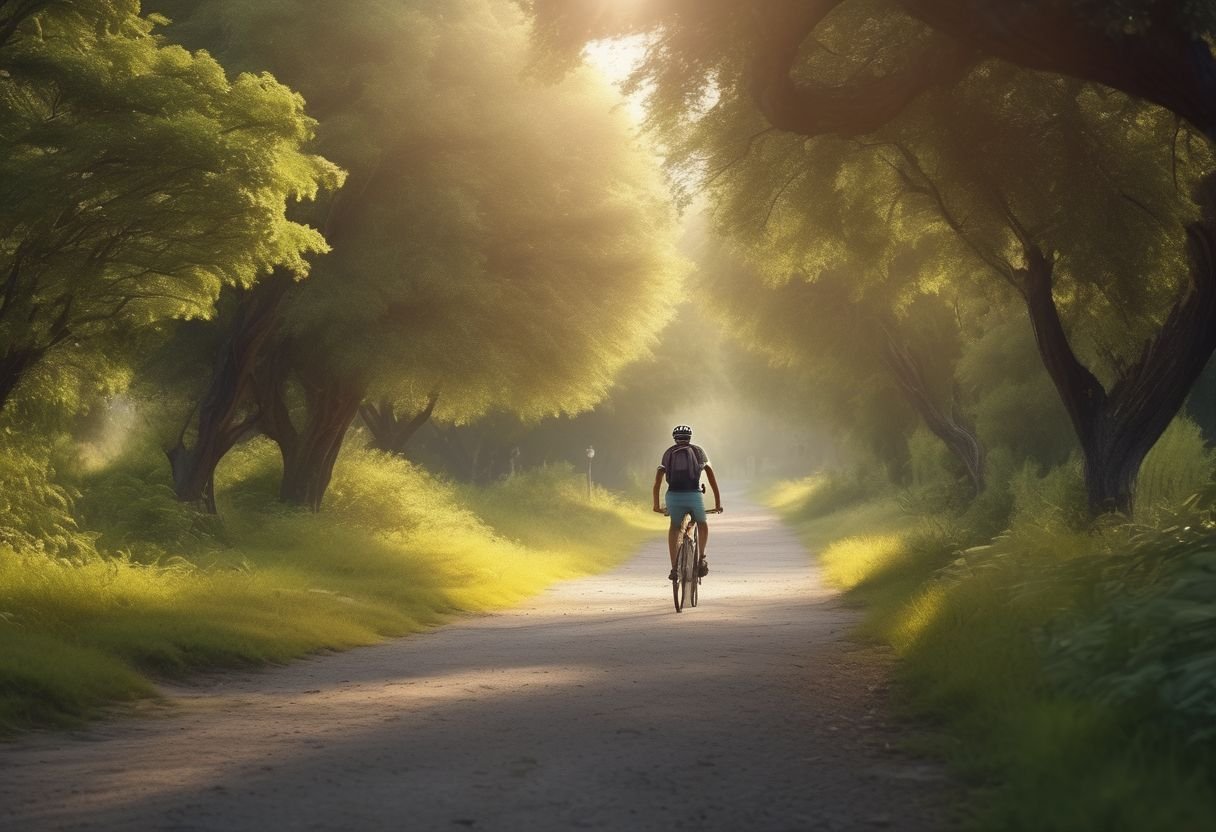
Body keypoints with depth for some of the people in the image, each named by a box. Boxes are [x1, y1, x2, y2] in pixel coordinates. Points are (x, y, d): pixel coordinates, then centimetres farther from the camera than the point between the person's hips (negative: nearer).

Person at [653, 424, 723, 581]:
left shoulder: (668, 453, 19)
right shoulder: (698, 451, 18)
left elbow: (657, 482, 15)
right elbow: (712, 478, 16)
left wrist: (656, 504, 23)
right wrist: (718, 503, 19)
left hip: (674, 496, 1)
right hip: (694, 495, -1)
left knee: (674, 528, 25)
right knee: (702, 525, 28)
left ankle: (674, 568, 14)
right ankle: (701, 559, 13)